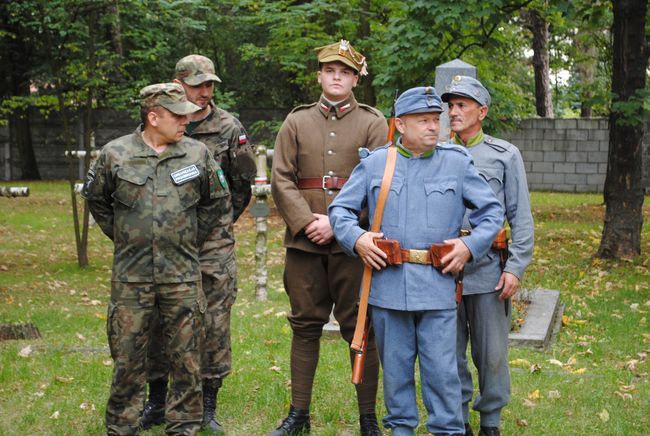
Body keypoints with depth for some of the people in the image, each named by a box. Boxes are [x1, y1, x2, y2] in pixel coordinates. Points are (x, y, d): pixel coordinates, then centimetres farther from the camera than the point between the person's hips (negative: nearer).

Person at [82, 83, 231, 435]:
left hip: (182, 274, 1)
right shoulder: (115, 154, -1)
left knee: (185, 356, 5)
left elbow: (218, 201, 14)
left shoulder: (197, 153, 2)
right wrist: (121, 236, 11)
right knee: (127, 356, 5)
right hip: (131, 275, -1)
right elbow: (96, 199, 15)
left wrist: (191, 238, 11)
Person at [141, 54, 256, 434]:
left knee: (215, 321, 1)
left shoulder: (229, 128, 1)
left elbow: (245, 181, 7)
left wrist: (222, 219, 7)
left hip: (214, 242, -1)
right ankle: (156, 403, 20)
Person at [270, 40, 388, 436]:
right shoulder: (297, 121, 10)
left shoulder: (374, 123, 4)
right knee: (305, 325, 8)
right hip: (304, 240, 2)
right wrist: (307, 222, -10)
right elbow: (281, 179, 3)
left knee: (360, 327, 3)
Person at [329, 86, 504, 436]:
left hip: (437, 286, -1)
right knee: (395, 364, 12)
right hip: (388, 285, 1)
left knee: (442, 367, 0)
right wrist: (356, 238, -8)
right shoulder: (374, 163, 5)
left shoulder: (458, 164, 4)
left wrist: (470, 244, -5)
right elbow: (340, 209, 9)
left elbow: (492, 211, 9)